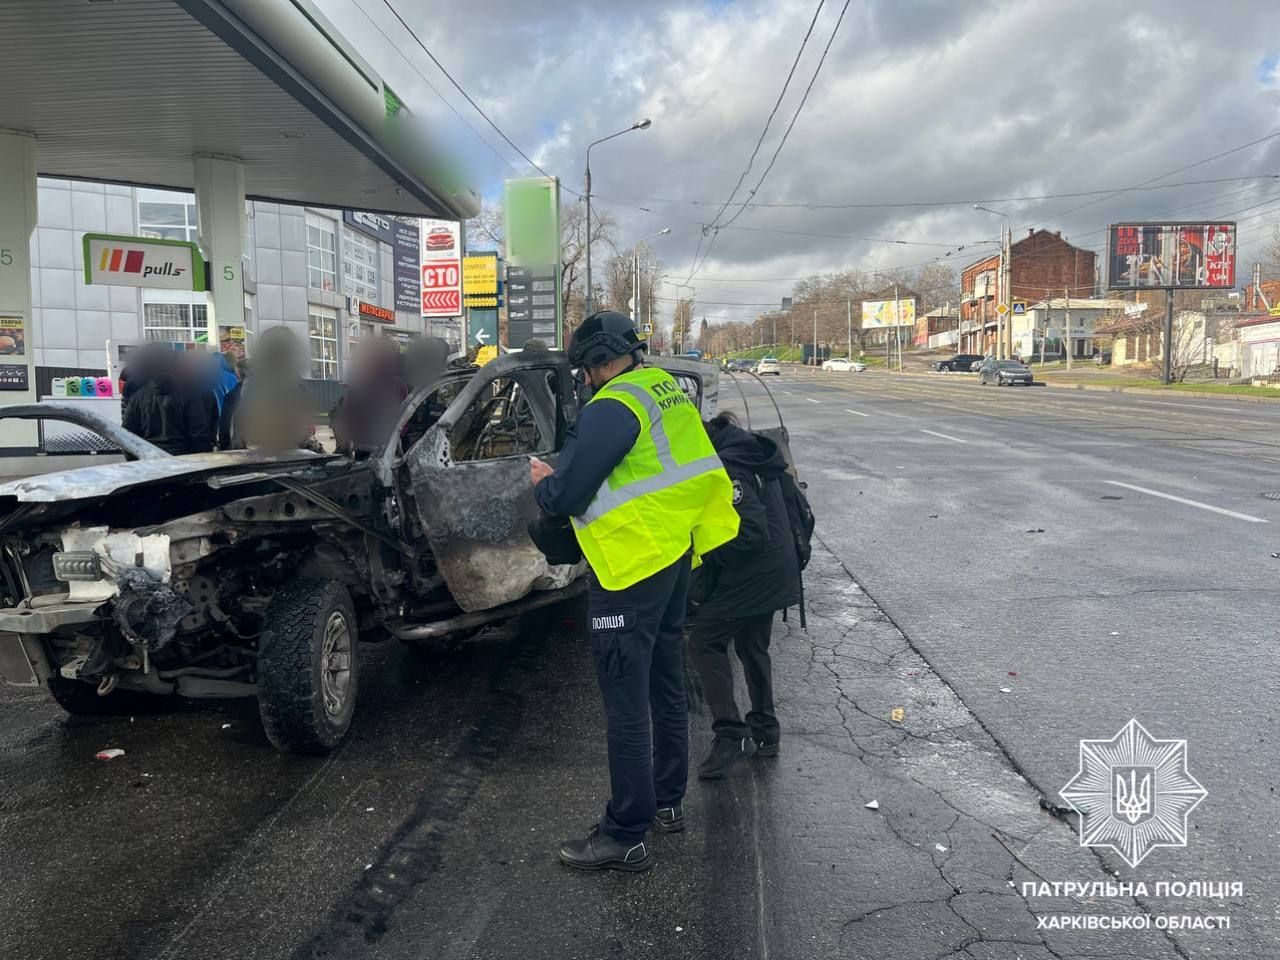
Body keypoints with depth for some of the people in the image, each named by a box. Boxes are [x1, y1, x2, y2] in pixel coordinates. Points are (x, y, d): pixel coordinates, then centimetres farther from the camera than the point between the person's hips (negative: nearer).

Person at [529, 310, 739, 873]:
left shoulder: (612, 409, -18)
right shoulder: (667, 390, 9)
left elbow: (564, 497, -18)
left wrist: (543, 482, 4)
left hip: (632, 572, -9)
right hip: (675, 555, 9)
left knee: (627, 704, -1)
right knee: (666, 687, 19)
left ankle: (625, 836, 8)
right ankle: (667, 802, 34)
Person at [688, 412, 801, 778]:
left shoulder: (727, 468, -22)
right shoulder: (752, 454, 9)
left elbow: (751, 534, -26)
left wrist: (706, 551, -15)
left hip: (749, 578, -10)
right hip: (775, 573, 10)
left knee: (704, 643, 0)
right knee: (753, 648, 21)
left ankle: (731, 735, -1)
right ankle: (764, 733, 31)